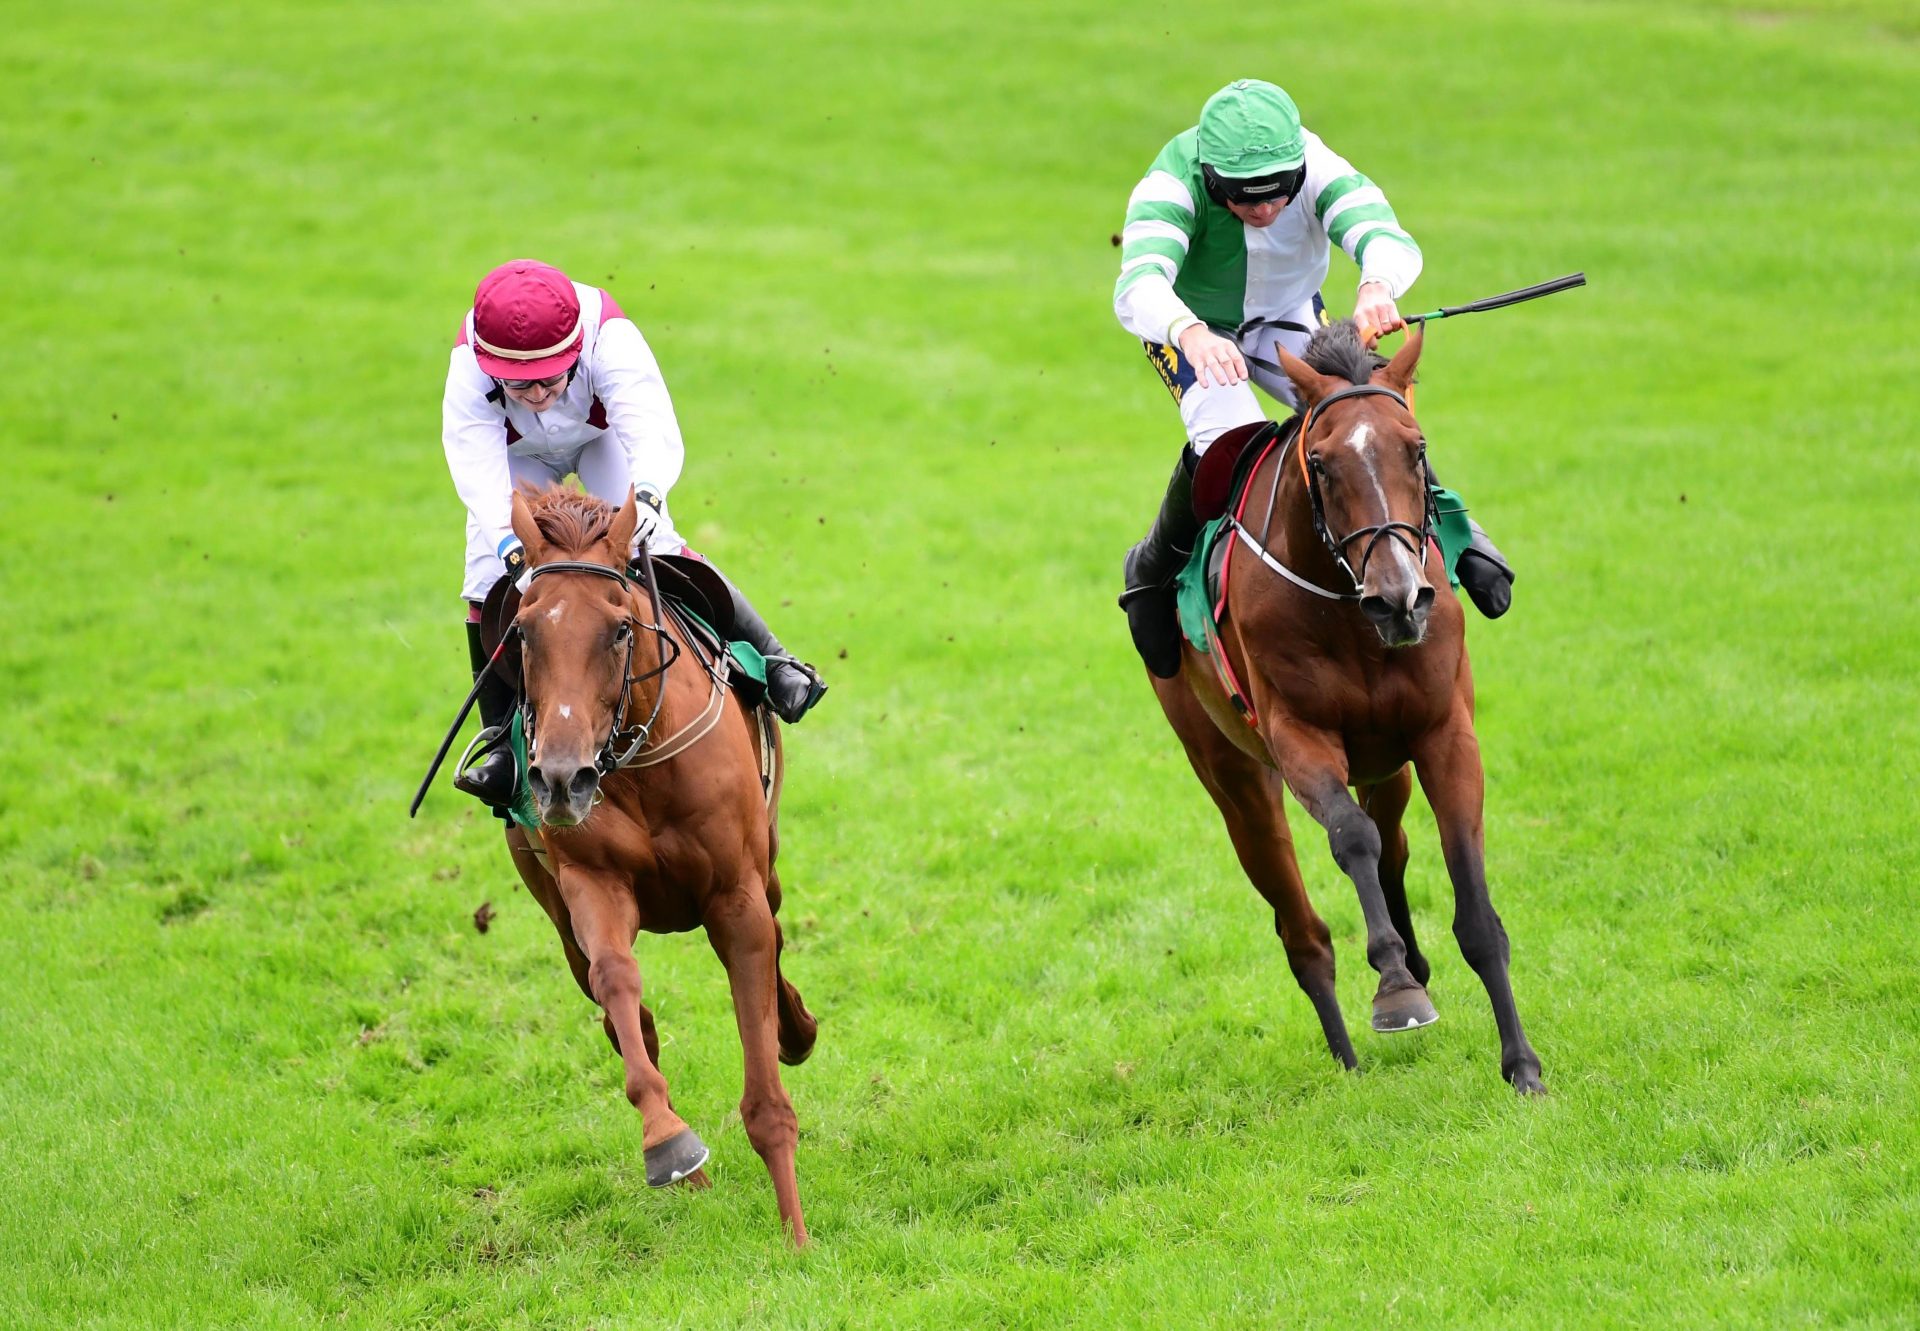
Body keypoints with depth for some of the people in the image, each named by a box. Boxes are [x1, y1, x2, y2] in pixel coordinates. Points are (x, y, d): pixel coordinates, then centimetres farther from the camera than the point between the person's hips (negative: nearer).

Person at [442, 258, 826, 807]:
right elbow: (478, 474, -48)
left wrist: (645, 495, -75)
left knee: (653, 546, -22)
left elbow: (655, 434, -54)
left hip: (604, 436, -1)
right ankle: (504, 742, -1)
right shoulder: (469, 371, -40)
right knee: (491, 580, -13)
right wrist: (511, 545, -66)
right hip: (517, 454, 1)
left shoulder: (609, 339, -43)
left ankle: (771, 663, -12)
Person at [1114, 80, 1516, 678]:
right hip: (1188, 322, -3)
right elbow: (1136, 288, -53)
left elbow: (1385, 234, -46)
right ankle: (1154, 571, -3)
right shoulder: (1171, 185, -37)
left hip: (1288, 316, 3)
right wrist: (1191, 334, -75)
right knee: (1227, 441, -29)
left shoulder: (1318, 169, -31)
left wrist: (1376, 287, -71)